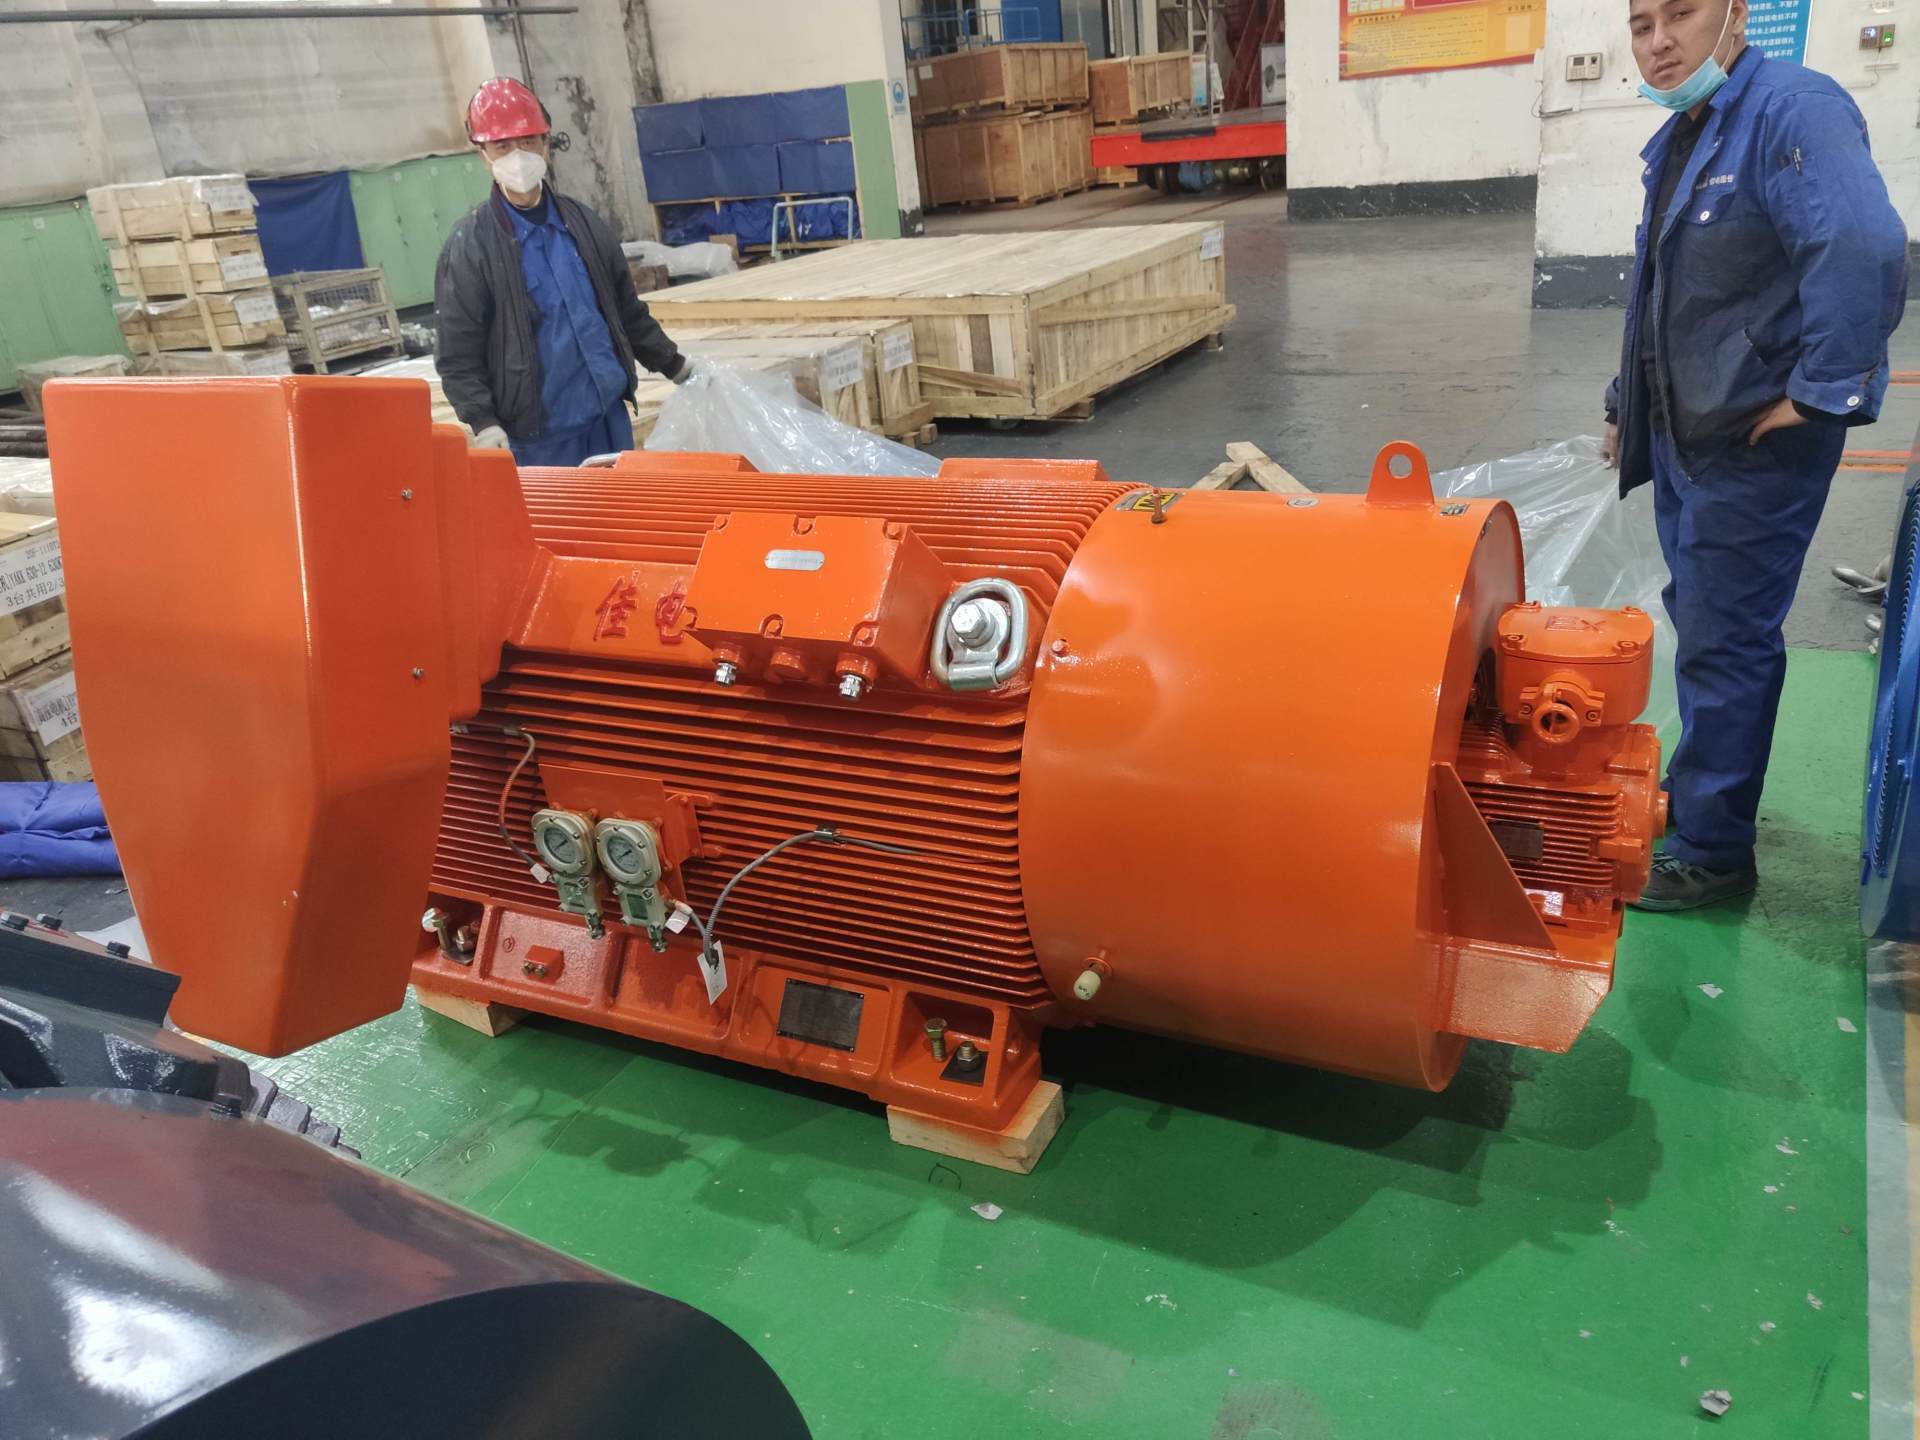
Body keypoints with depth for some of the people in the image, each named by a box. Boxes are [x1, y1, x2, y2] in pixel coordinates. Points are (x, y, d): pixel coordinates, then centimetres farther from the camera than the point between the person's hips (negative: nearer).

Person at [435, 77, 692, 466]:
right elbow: (457, 354, -7)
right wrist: (483, 423, -19)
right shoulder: (469, 246, -5)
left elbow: (627, 311, 19)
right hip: (535, 439, -5)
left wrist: (676, 367, 20)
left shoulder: (584, 224, 9)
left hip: (610, 420, 5)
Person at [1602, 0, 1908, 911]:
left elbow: (1867, 253, -32)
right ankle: (1700, 793, 36)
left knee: (1723, 643, -2)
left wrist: (1821, 393, -26)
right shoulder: (1680, 139, 12)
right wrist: (1627, 403, 24)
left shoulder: (1792, 109, -18)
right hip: (1686, 431, 9)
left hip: (1758, 440, -9)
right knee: (1701, 624, 19)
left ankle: (1713, 851, 12)